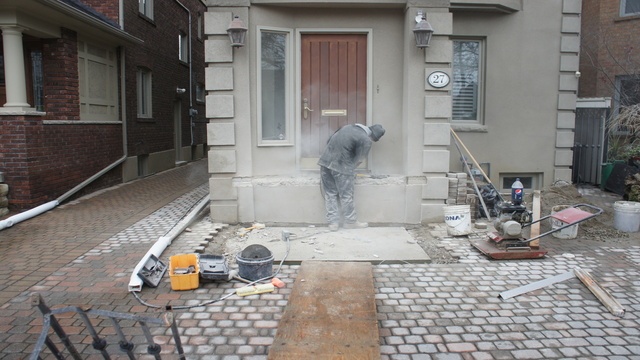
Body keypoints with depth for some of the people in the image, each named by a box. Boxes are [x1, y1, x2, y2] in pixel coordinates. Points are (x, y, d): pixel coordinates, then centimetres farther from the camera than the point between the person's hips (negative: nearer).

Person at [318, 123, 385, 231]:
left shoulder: (348, 126, 16)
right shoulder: (366, 141, -5)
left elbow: (329, 141, 20)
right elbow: (358, 159, -1)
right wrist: (350, 170, 17)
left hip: (326, 160, 7)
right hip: (342, 165, -6)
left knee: (330, 193, 12)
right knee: (346, 195, 9)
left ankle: (332, 222, 17)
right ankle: (350, 221, 22)